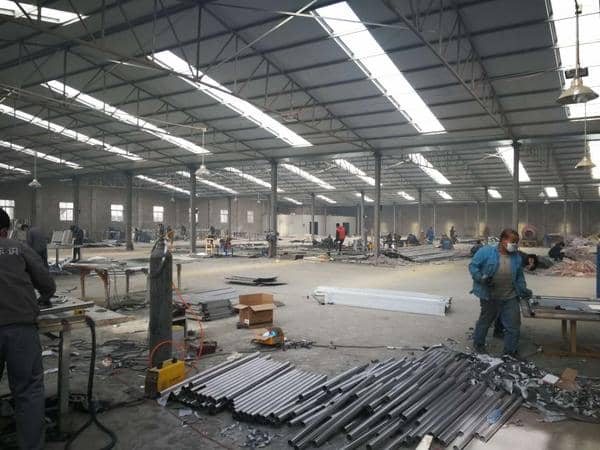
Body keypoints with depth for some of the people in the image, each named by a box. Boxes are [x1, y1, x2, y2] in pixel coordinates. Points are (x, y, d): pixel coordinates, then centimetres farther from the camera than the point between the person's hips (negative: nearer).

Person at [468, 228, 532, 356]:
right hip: (489, 296, -4)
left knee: (514, 325, 5)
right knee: (485, 320, 14)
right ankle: (478, 343, 37)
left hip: (510, 298, 4)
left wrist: (523, 289, 4)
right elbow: (473, 265, -8)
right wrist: (480, 278, -22)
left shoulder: (516, 257, 4)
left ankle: (511, 352, 23)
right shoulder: (486, 251, -12)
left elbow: (519, 277, 17)